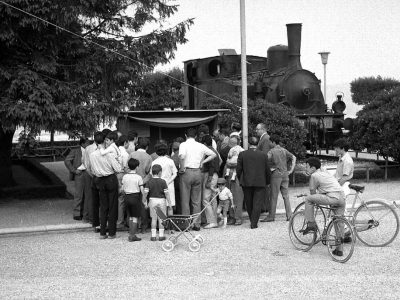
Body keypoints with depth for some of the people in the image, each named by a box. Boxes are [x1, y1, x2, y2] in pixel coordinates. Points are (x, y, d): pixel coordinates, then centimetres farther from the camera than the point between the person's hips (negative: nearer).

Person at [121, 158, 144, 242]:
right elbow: (142, 190, -10)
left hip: (127, 197, 5)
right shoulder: (138, 177, -10)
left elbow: (122, 189, 5)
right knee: (135, 217, 2)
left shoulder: (125, 176, 2)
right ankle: (132, 235, 1)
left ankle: (131, 234, 18)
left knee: (130, 216, 16)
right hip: (135, 197, -5)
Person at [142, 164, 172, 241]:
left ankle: (153, 236, 9)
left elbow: (145, 192, -7)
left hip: (152, 200, 2)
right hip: (161, 200, -1)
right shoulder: (163, 181, -7)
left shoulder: (149, 182, -3)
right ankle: (161, 235, 9)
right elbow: (166, 193, -8)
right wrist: (169, 203, -2)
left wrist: (144, 202, 5)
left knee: (154, 219, 10)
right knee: (161, 218, 7)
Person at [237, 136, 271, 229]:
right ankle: (254, 223, -5)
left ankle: (252, 221, 23)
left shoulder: (242, 154, -2)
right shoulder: (263, 155, 0)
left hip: (246, 183, 1)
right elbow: (267, 170, 4)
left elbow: (238, 169, -1)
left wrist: (240, 180, 15)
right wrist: (267, 182, 17)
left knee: (249, 204, 15)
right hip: (260, 183, -1)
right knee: (257, 204, 1)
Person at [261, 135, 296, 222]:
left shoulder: (272, 151, -7)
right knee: (285, 196, 8)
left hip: (276, 175, -5)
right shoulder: (284, 150, 9)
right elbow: (293, 157, 7)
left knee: (273, 196, 0)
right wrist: (291, 170, 4)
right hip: (285, 174, 5)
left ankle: (271, 216, 4)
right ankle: (289, 214, 5)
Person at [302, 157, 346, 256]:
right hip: (342, 198, 9)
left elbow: (312, 192, 7)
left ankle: (311, 224, 2)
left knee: (308, 199, 0)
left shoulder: (314, 176, 2)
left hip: (333, 198, -9)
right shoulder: (326, 172, 27)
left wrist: (313, 202, 26)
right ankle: (339, 249, 19)